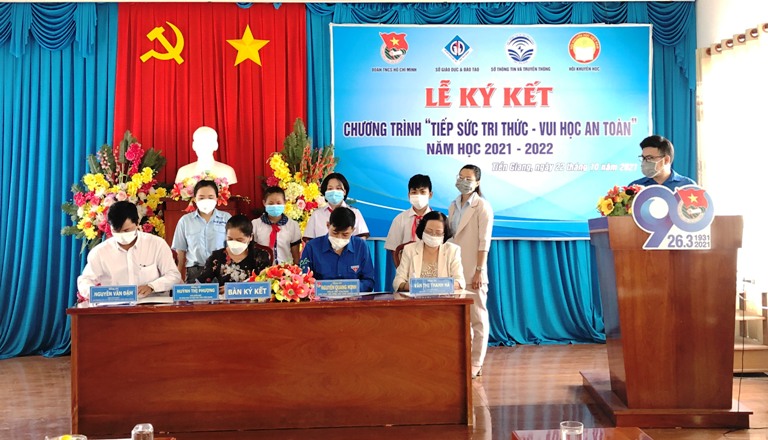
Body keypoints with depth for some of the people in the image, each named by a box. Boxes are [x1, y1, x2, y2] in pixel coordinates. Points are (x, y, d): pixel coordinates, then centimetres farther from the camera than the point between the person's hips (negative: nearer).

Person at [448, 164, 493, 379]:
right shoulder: (453, 206, 14)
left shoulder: (482, 206, -5)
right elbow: (449, 238, 15)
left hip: (472, 272, -6)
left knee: (477, 318, 0)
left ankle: (476, 364, 4)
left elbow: (484, 241, -10)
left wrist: (479, 271, -16)